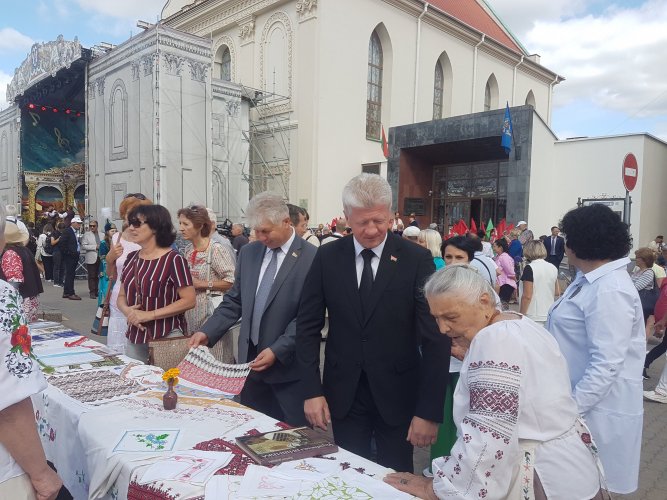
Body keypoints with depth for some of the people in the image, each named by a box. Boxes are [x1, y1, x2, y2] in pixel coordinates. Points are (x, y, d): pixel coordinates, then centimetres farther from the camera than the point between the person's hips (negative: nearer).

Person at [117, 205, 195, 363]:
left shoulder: (173, 259, -11)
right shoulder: (132, 258, 8)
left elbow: (189, 301, -15)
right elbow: (122, 296, 16)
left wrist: (149, 315, -18)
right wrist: (127, 311, -7)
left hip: (167, 338, -6)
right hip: (134, 339, 6)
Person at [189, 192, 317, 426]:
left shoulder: (311, 258, -13)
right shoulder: (248, 252, 6)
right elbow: (235, 301, 10)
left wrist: (277, 351, -20)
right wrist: (207, 332, -1)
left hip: (289, 366, -5)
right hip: (251, 362, 5)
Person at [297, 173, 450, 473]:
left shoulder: (416, 259, -10)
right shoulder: (327, 257, -4)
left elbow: (436, 338, -10)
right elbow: (308, 326, 1)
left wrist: (430, 410, -12)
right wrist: (311, 390, -6)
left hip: (397, 395, -1)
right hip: (343, 394, 2)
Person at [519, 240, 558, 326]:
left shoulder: (529, 268, -13)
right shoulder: (553, 268, 6)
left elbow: (527, 296, -16)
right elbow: (557, 292, 15)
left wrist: (521, 316, -9)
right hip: (549, 315, 7)